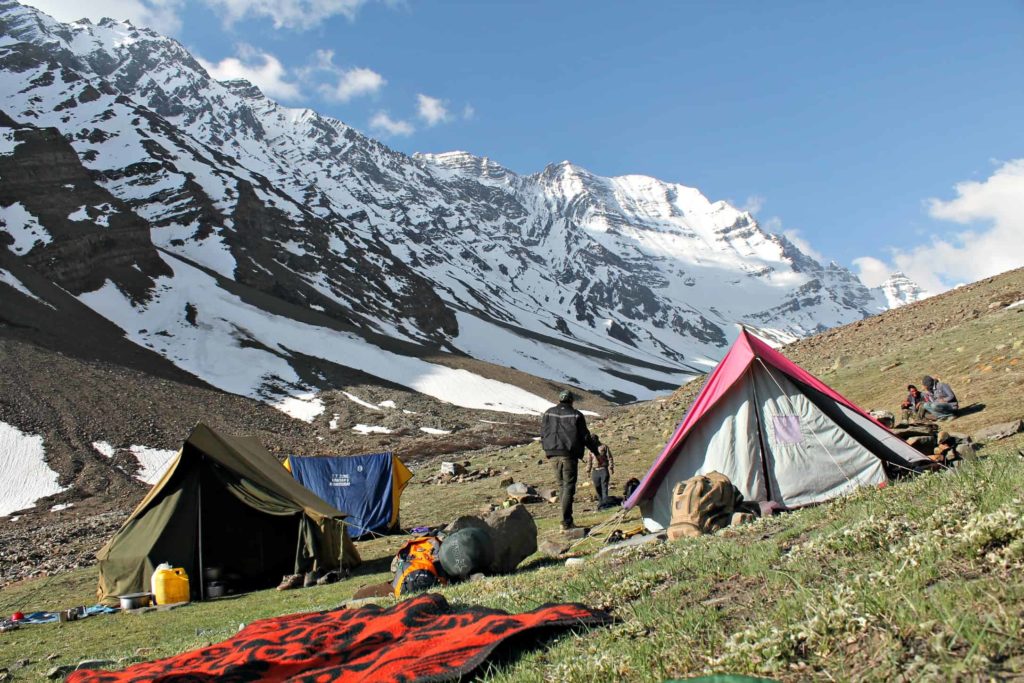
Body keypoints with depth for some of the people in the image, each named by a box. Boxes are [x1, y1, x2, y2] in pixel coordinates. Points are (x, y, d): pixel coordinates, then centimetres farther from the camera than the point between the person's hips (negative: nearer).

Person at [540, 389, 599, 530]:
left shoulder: (548, 413, 7)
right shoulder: (576, 415, -3)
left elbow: (543, 434, 10)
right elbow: (585, 436, -1)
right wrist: (596, 452, 10)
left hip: (553, 454, 4)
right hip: (569, 454, -4)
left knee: (561, 485, 15)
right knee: (569, 486, -2)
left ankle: (567, 519, 16)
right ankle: (566, 521, -8)